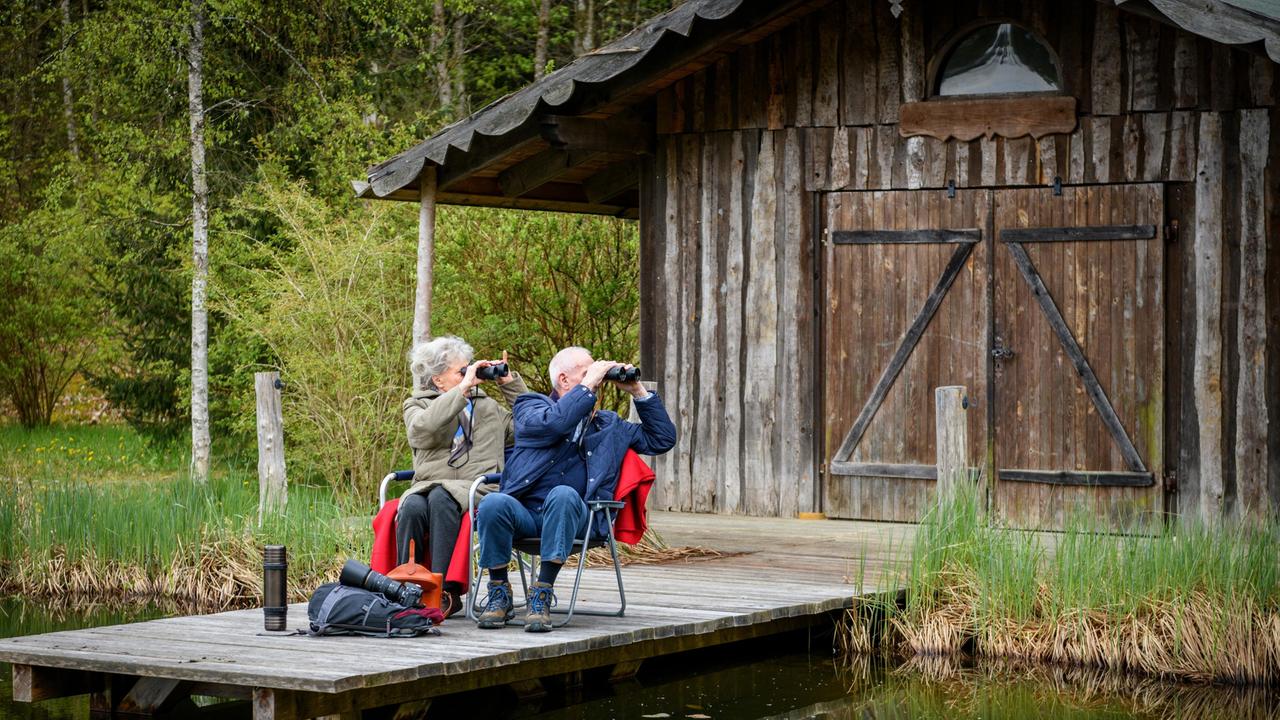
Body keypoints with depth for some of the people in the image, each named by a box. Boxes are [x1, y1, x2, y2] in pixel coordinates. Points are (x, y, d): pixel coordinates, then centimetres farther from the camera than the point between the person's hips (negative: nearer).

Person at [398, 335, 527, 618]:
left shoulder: (486, 405, 28)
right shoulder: (417, 405, 20)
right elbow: (421, 428, -6)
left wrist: (510, 382, 22)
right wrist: (462, 388, -5)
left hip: (477, 487, 0)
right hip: (427, 485, 0)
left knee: (441, 498, -36)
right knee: (412, 507, -36)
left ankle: (447, 591, -39)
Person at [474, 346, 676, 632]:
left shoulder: (607, 424, 25)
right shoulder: (531, 407, 13)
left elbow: (662, 440, 26)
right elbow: (554, 423, -11)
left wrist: (639, 392, 19)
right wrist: (588, 385, -6)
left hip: (570, 515, 1)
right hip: (524, 512, -1)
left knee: (563, 495, -36)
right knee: (493, 503, -35)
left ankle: (542, 595, -33)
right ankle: (499, 594, -16)